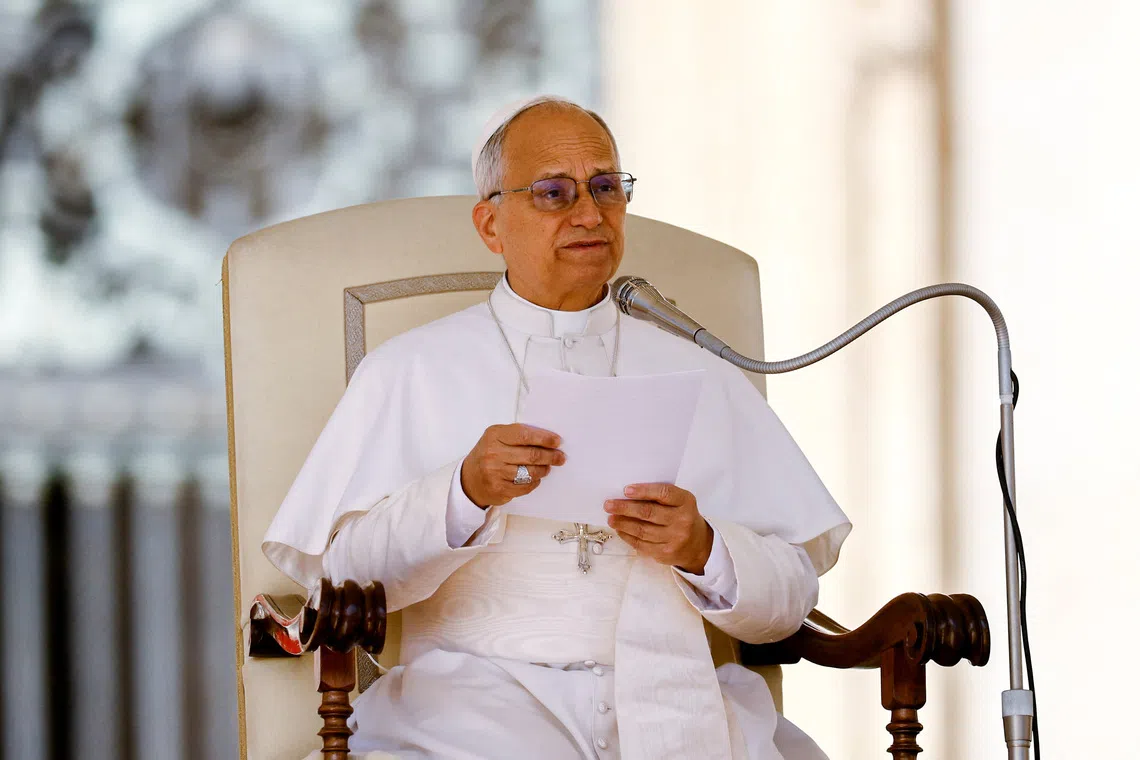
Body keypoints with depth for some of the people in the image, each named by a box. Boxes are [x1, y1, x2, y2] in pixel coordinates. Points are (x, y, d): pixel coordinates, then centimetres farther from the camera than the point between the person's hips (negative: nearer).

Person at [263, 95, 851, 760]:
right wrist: (465, 492, -13)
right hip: (485, 695, -2)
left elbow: (792, 597, 15)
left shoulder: (704, 379, 21)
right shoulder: (407, 373, 15)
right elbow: (341, 572, 2)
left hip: (675, 693, 2)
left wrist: (704, 551, -6)